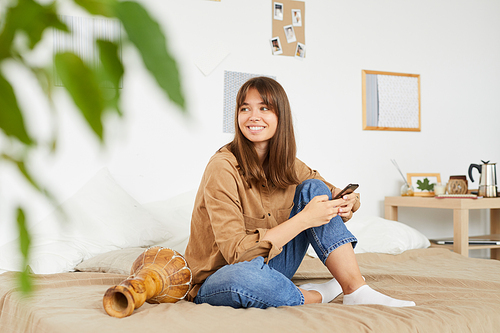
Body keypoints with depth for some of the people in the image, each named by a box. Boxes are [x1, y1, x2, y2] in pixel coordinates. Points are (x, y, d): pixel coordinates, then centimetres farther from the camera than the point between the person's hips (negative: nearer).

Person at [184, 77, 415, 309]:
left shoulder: (286, 165, 0)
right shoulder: (222, 168, -20)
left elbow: (337, 193, 11)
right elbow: (236, 252, -26)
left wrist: (346, 202, -15)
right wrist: (303, 219, -28)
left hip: (268, 270, 6)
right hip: (218, 282, -6)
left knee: (313, 188, -6)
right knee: (246, 274, -43)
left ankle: (356, 290, -14)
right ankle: (316, 296, -12)